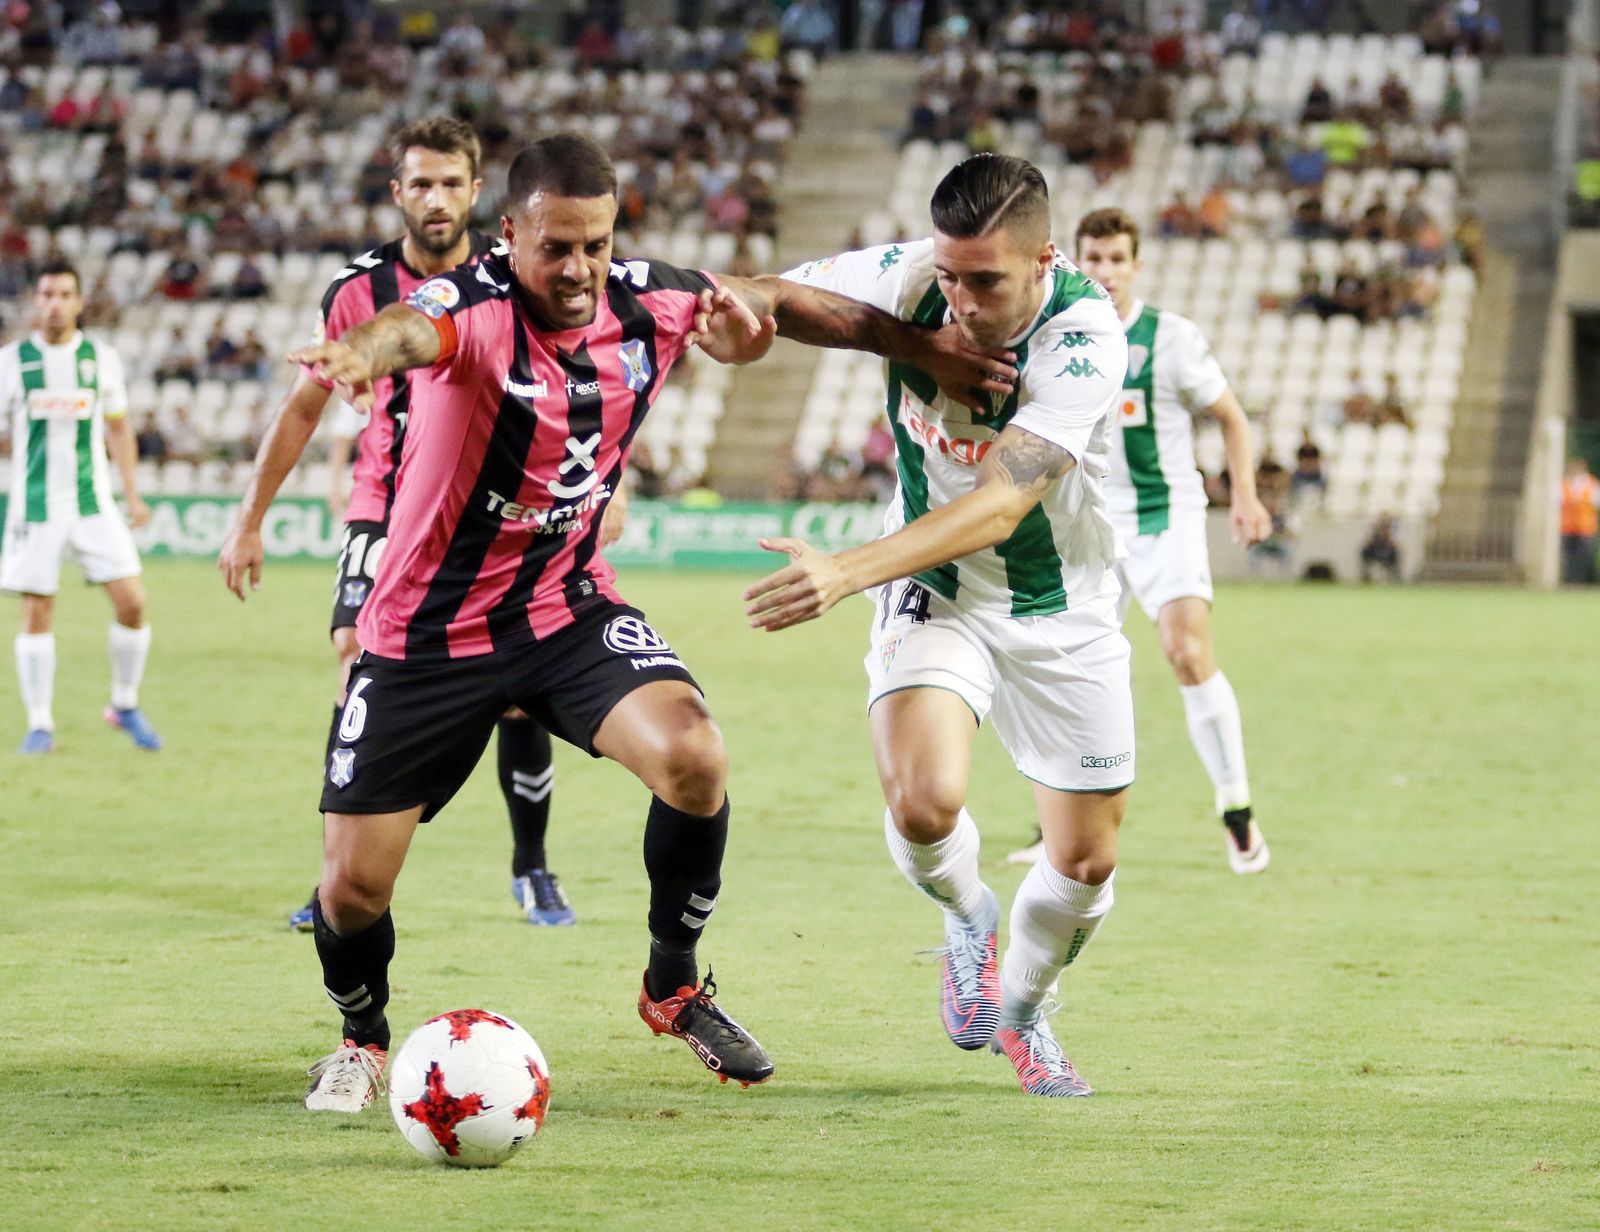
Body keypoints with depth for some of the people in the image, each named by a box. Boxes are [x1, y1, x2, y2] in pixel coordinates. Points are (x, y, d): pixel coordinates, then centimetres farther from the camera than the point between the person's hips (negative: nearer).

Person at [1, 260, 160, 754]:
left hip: (94, 504, 1)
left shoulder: (102, 358, 5)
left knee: (131, 602, -7)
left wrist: (132, 494, 9)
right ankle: (40, 723, 8)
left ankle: (125, 706, 12)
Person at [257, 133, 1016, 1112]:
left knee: (695, 757, -23)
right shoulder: (475, 307, -25)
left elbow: (771, 299, 10)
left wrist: (922, 347, 10)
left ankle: (675, 986, 3)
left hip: (571, 607, 3)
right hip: (430, 628, -3)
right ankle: (364, 1038, 30)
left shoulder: (649, 306, -9)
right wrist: (365, 350, -74)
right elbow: (411, 329, -50)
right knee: (353, 885, -5)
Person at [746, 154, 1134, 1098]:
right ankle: (967, 914, 12)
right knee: (924, 803, -25)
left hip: (1064, 611, -1)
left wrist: (846, 573, -48)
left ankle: (1024, 1010, 37)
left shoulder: (1085, 338, -30)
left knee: (1086, 860, 4)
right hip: (935, 596, 1)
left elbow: (999, 507, -37)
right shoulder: (905, 279, -19)